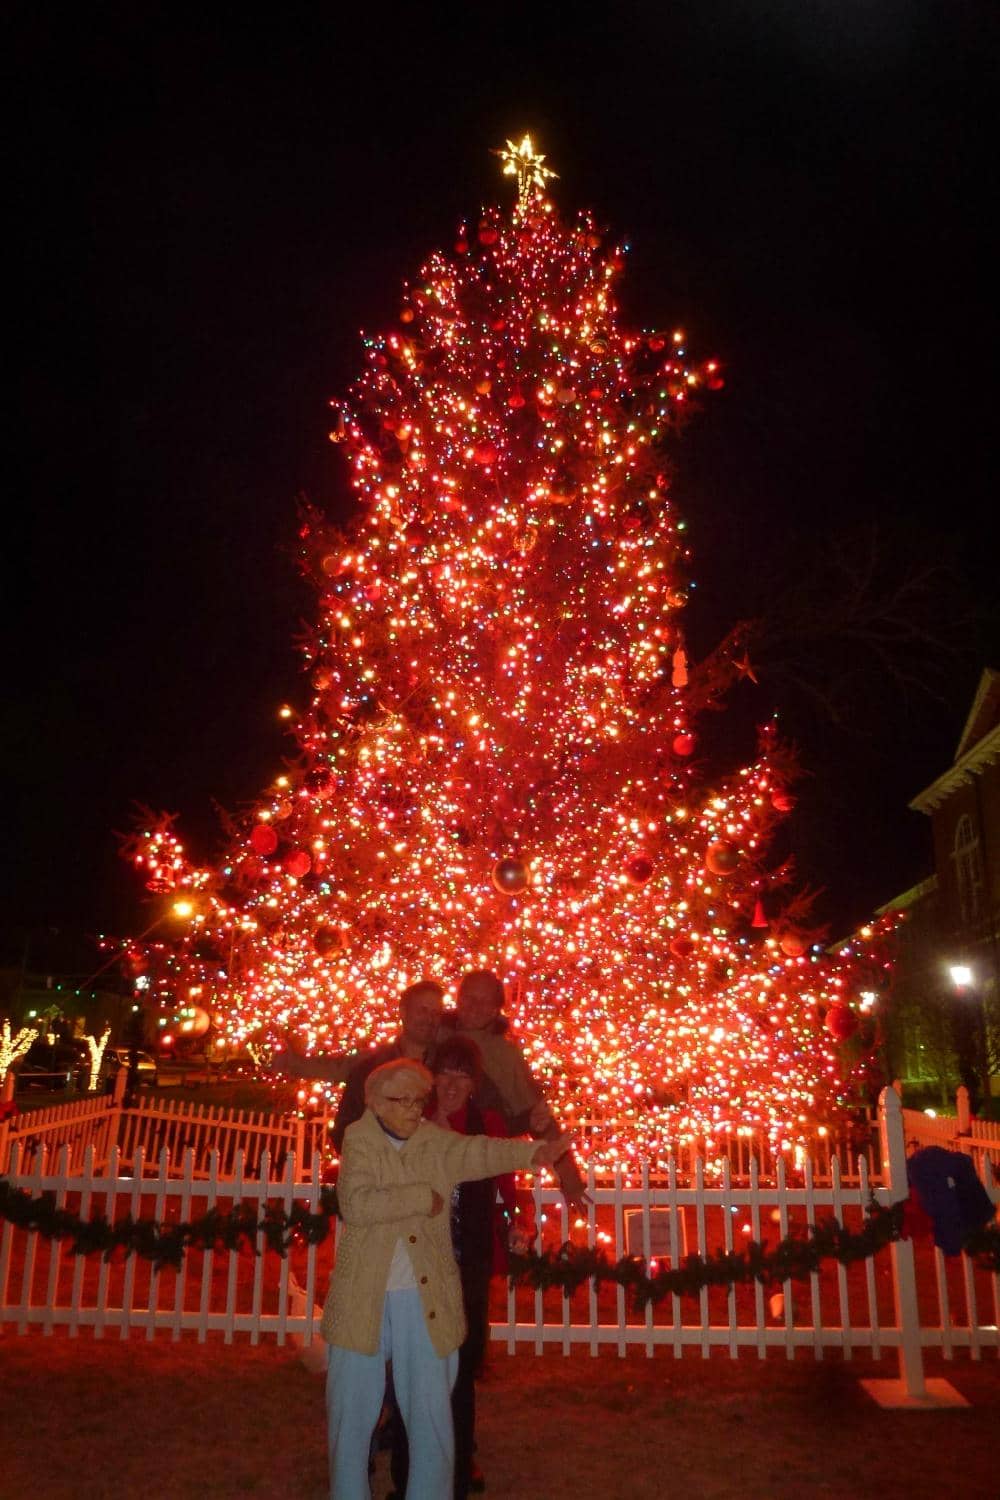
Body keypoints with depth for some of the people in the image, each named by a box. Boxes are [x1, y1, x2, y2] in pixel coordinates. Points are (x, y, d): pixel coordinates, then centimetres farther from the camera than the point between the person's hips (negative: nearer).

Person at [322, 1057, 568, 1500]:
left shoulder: (436, 1141, -2)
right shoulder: (359, 1139, -5)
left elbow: (479, 1152, -21)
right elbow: (356, 1204, -20)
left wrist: (532, 1152, -39)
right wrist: (422, 1198, -19)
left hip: (425, 1299, 1)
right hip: (363, 1298, -1)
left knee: (431, 1414, 9)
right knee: (352, 1411, 11)